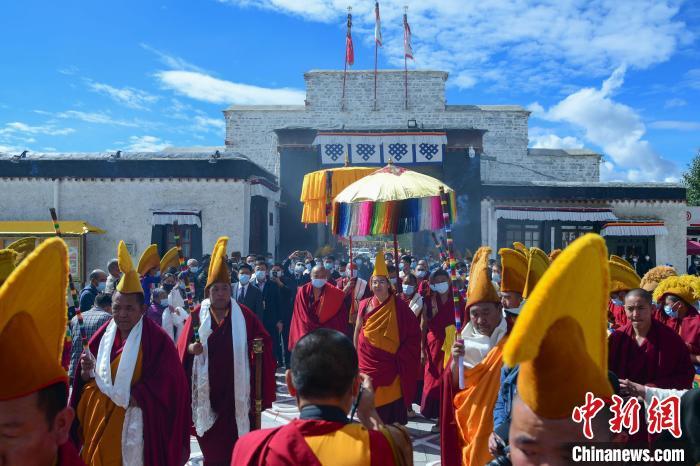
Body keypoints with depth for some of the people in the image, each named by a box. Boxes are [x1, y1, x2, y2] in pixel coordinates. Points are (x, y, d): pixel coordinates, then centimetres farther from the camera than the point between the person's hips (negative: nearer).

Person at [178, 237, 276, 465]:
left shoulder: (243, 314, 1)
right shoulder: (198, 315, 2)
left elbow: (264, 339, 5)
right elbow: (181, 347, 2)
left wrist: (259, 346, -15)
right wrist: (191, 348, -18)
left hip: (235, 386, -1)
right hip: (208, 387, 1)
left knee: (234, 436, 0)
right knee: (211, 440, 8)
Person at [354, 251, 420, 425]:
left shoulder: (398, 306, -6)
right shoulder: (365, 304, 1)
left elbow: (414, 330, -5)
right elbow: (357, 330, 9)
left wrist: (400, 351, -6)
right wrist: (357, 352, 8)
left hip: (388, 361, -2)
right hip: (367, 359, 2)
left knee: (390, 397, 1)